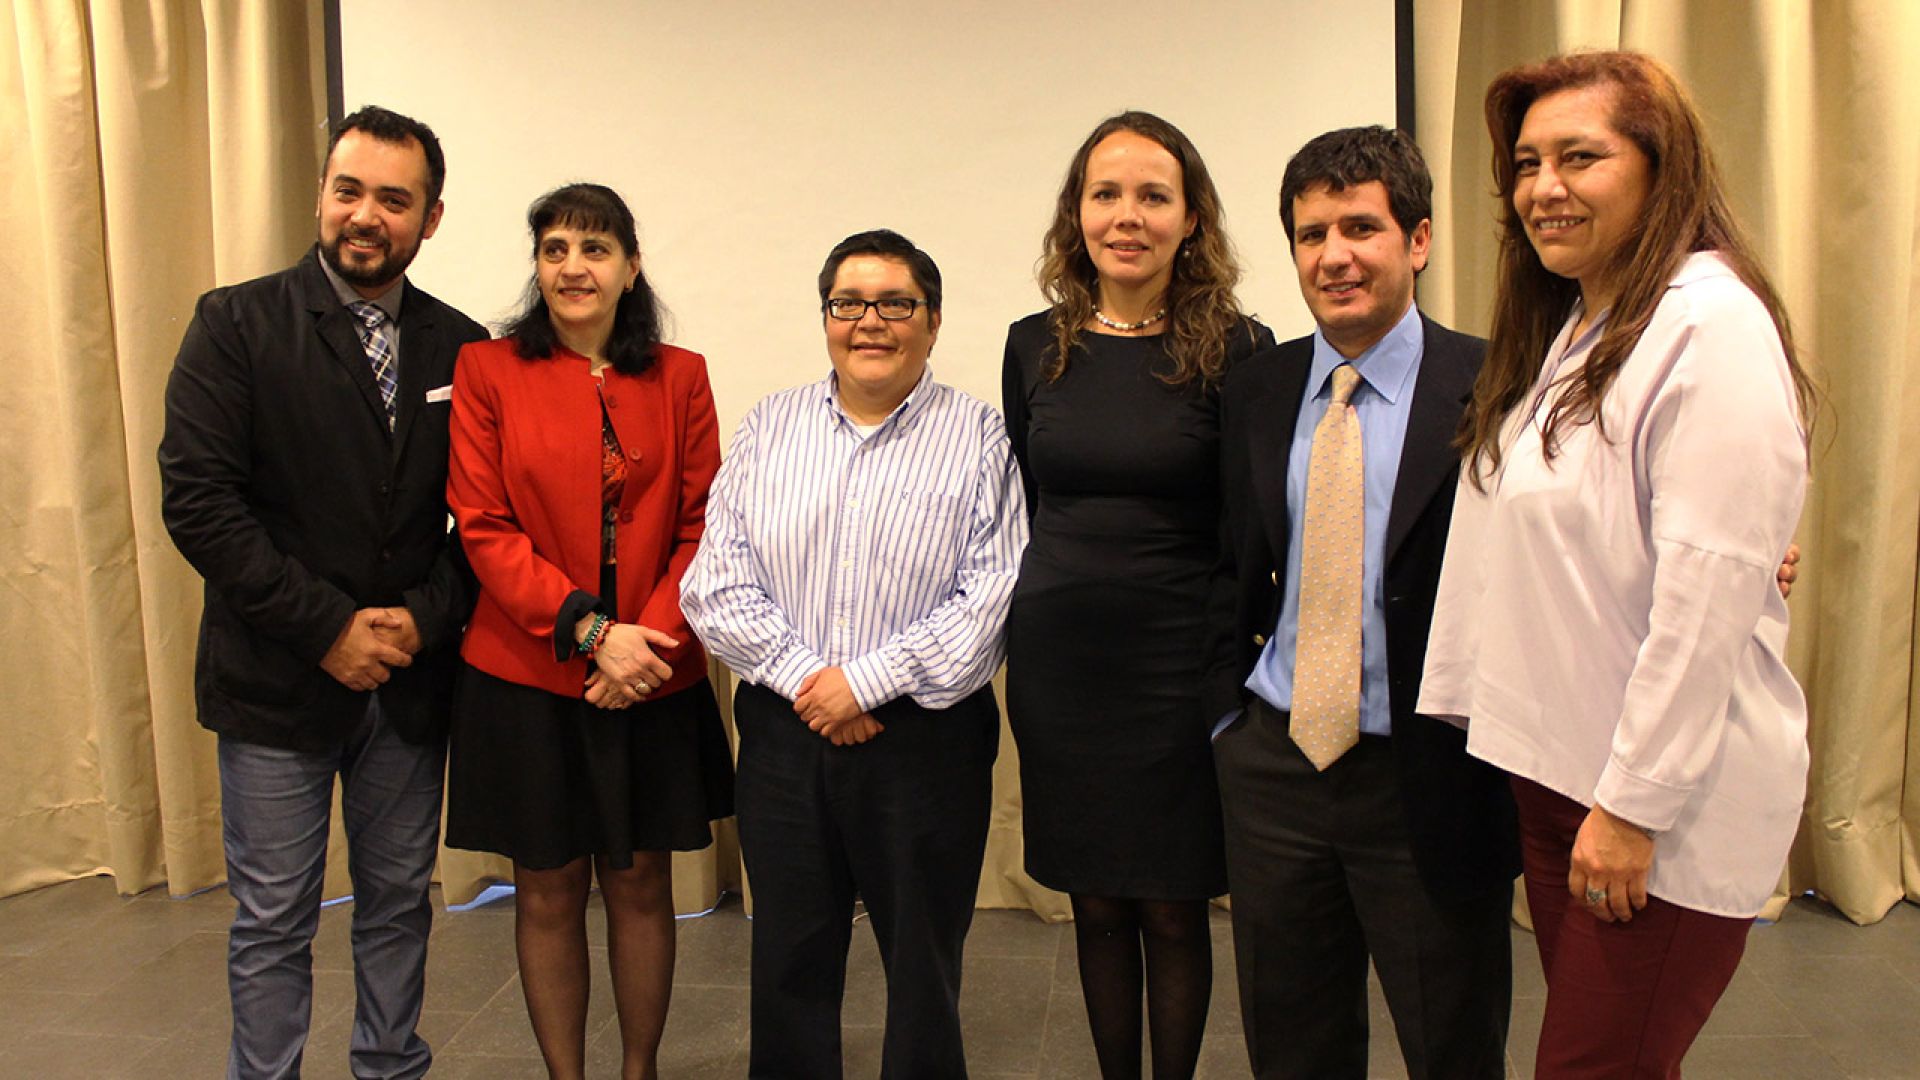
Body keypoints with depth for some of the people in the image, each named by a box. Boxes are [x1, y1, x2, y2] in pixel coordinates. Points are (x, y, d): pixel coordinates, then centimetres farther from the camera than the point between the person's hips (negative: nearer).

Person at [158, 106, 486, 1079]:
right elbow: (196, 501, -13)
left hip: (410, 680, 3)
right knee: (272, 924, 8)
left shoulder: (460, 347, 3)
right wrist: (326, 627, -16)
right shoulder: (236, 325, -6)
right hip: (279, 680, -3)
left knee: (398, 906, 16)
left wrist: (426, 618, -11)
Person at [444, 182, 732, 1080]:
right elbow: (484, 527, -7)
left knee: (641, 885, 12)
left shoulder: (679, 377, 3)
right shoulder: (486, 370, -2)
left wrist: (651, 637, -14)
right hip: (526, 677, -1)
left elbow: (702, 527, 0)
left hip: (652, 679, 2)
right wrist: (590, 630, -15)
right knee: (548, 891, 10)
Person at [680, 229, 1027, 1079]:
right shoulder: (770, 426, 8)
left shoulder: (978, 436, -2)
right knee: (789, 962, 14)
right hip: (784, 731, 3)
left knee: (923, 962, 10)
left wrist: (864, 681, -14)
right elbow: (716, 584, 2)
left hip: (924, 739, -3)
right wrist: (802, 677, -10)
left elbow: (993, 595, -11)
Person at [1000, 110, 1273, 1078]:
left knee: (1172, 909, 8)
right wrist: (1041, 612, 11)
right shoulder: (1034, 345, 4)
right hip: (1058, 663, 3)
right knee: (1096, 907, 13)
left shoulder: (1235, 351, -6)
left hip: (1178, 664, -3)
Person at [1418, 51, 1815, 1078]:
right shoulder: (1563, 331, 12)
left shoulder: (1709, 323, -15)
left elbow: (1710, 587, -21)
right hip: (1557, 767, 8)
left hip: (1665, 804, -8)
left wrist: (1634, 804, -19)